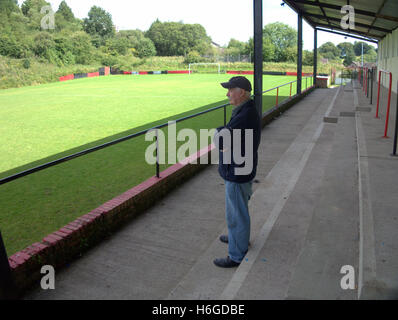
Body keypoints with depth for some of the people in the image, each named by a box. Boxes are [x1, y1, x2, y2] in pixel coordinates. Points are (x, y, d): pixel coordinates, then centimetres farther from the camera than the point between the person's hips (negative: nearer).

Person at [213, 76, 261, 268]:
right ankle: (240, 237, 49)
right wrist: (223, 133, -10)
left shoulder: (245, 117, -28)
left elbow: (220, 141, -28)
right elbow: (229, 139, 10)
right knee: (239, 208, 27)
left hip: (237, 174, -10)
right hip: (238, 170, 10)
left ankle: (237, 255, 22)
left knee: (236, 214, 5)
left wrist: (218, 131, -9)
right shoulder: (246, 110, 6)